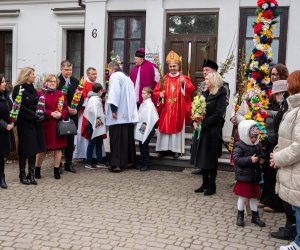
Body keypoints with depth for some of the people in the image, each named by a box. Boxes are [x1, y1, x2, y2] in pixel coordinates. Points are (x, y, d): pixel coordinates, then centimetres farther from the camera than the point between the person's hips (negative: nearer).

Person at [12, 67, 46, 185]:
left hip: (35, 123, 6)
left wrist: (41, 114, 0)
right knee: (25, 149, 0)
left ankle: (31, 174, 14)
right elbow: (20, 107, -15)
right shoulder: (18, 89, -9)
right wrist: (34, 115, -18)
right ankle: (22, 175, 13)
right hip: (24, 123, -6)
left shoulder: (32, 89, 14)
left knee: (34, 148, 6)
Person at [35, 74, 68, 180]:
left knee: (58, 147, 3)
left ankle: (56, 171, 14)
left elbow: (66, 109, 7)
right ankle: (37, 170, 19)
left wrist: (61, 114, -13)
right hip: (45, 124, -2)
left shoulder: (61, 94, 9)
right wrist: (51, 113, -17)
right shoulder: (41, 94, 1)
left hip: (59, 124, 3)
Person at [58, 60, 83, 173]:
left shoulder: (76, 81, 11)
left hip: (73, 114, 4)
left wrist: (76, 109, -6)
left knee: (70, 139, 8)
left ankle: (69, 163, 17)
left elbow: (81, 98, 9)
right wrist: (66, 108, -16)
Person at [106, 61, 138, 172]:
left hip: (118, 114, -8)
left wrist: (113, 109, -20)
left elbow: (115, 93, -18)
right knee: (126, 138, 12)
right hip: (129, 114, 8)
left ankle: (116, 164, -9)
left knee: (117, 139, -7)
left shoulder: (114, 76, -6)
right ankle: (125, 161, 17)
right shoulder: (126, 77, 21)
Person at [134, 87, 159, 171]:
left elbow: (150, 117, -17)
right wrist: (138, 125, 12)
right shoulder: (143, 103, 12)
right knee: (141, 146, 12)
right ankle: (143, 163, 22)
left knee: (145, 146, -4)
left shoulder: (150, 104, -13)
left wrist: (146, 126, -17)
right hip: (140, 129, 8)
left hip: (146, 129, -8)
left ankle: (147, 164, 5)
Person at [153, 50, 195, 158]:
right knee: (165, 127, 4)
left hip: (178, 110, -2)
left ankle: (176, 149, 7)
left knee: (176, 128, 2)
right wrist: (159, 94, -14)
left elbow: (191, 90, -12)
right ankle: (164, 148, 12)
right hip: (166, 109, 2)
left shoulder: (183, 78, 3)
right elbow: (155, 91, 7)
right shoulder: (164, 78, 8)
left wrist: (184, 83, -28)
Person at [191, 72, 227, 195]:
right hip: (200, 129, 7)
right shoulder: (204, 94, 12)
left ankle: (212, 185, 13)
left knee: (210, 157, 1)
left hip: (212, 131, -6)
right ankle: (205, 183, 23)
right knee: (202, 156, 11)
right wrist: (195, 122, -7)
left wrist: (203, 124, -18)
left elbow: (218, 114, -16)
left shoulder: (220, 95, -8)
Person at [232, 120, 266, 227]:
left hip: (255, 177, 6)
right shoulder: (239, 146, -16)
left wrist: (261, 160, -2)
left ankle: (255, 216, 29)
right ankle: (240, 216, 20)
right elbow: (236, 159, -25)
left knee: (254, 197, 16)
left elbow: (260, 155, 22)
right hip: (243, 177, -6)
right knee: (243, 197, 4)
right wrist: (250, 159, -30)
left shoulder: (257, 146, 6)